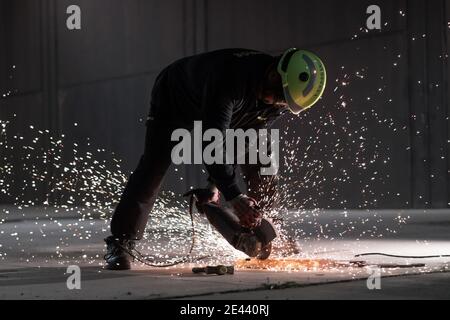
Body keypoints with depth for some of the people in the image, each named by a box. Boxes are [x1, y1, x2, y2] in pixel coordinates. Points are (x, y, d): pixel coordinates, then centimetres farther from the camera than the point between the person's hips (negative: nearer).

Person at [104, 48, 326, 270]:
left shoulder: (283, 100, -24)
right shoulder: (230, 76, -47)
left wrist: (218, 182, -19)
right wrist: (233, 195, -51)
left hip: (226, 112, 6)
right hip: (174, 100, -6)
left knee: (263, 170, -3)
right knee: (154, 167, -21)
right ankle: (119, 245, -16)